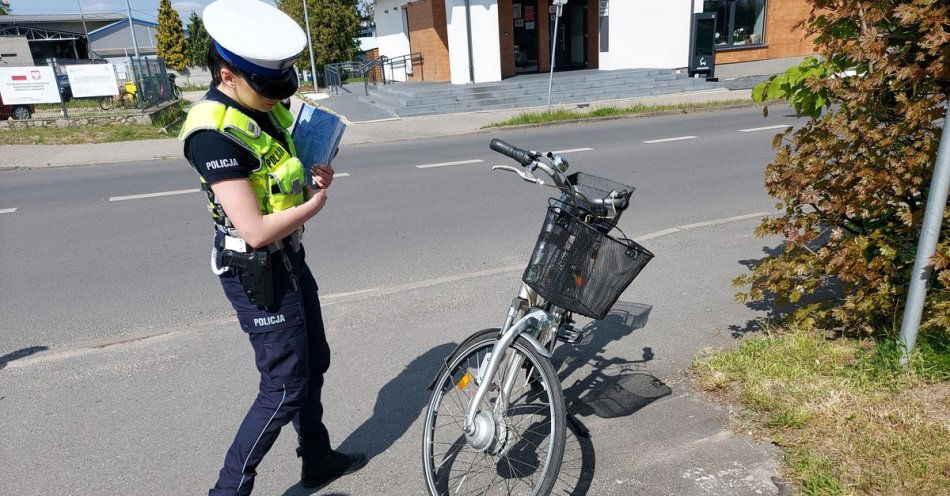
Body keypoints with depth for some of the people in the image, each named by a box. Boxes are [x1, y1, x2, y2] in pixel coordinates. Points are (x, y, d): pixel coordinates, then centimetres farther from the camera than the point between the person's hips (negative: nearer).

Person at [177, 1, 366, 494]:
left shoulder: (265, 108, 5)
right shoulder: (214, 133, -24)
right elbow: (256, 231, -28)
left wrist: (316, 175, -3)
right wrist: (314, 204, -12)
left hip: (289, 259, 9)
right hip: (256, 273, -9)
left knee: (313, 364, 19)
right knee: (284, 388, 0)